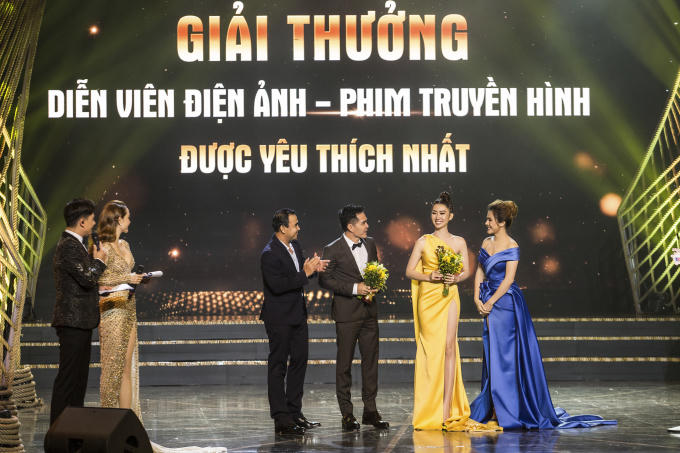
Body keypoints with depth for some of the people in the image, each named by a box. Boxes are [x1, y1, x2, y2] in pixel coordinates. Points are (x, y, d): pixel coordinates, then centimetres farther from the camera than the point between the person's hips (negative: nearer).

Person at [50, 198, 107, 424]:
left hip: (79, 323, 11)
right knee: (68, 377, -7)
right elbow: (87, 279, -22)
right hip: (73, 321, -11)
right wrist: (98, 261, -6)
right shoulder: (69, 246, -16)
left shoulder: (73, 244, 17)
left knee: (79, 377, 15)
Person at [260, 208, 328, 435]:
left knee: (299, 360, 13)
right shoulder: (269, 254, -20)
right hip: (279, 317, -9)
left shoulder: (294, 245, 8)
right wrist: (305, 274, -24)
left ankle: (294, 413, 23)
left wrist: (314, 268, -1)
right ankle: (281, 419, 1)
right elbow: (277, 285, -27)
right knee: (278, 365, -2)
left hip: (298, 314, 9)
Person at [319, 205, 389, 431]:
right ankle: (347, 414, 7)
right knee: (344, 363, 0)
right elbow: (324, 280, -9)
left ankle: (370, 410, 15)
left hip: (369, 311, 6)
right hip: (347, 313, -5)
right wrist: (354, 288, -16)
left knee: (371, 360, 7)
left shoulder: (370, 243, 9)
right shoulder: (333, 250, -9)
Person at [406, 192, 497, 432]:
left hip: (449, 297, 0)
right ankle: (430, 410, 6)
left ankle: (447, 410, -9)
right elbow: (410, 271, 4)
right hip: (427, 298, 0)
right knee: (431, 349, -1)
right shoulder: (423, 242, 7)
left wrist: (456, 278, -12)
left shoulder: (459, 242, 9)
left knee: (448, 347, -9)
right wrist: (429, 276, -12)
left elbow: (466, 270, 9)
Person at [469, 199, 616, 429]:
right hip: (489, 303, 7)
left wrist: (490, 302, -15)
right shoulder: (486, 243, 10)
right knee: (492, 355, 9)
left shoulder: (511, 246, -11)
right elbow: (480, 271, 13)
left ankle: (503, 411, 1)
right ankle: (494, 409, 16)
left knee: (503, 354, -5)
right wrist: (477, 298, 2)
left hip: (506, 302, -7)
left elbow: (508, 279, -15)